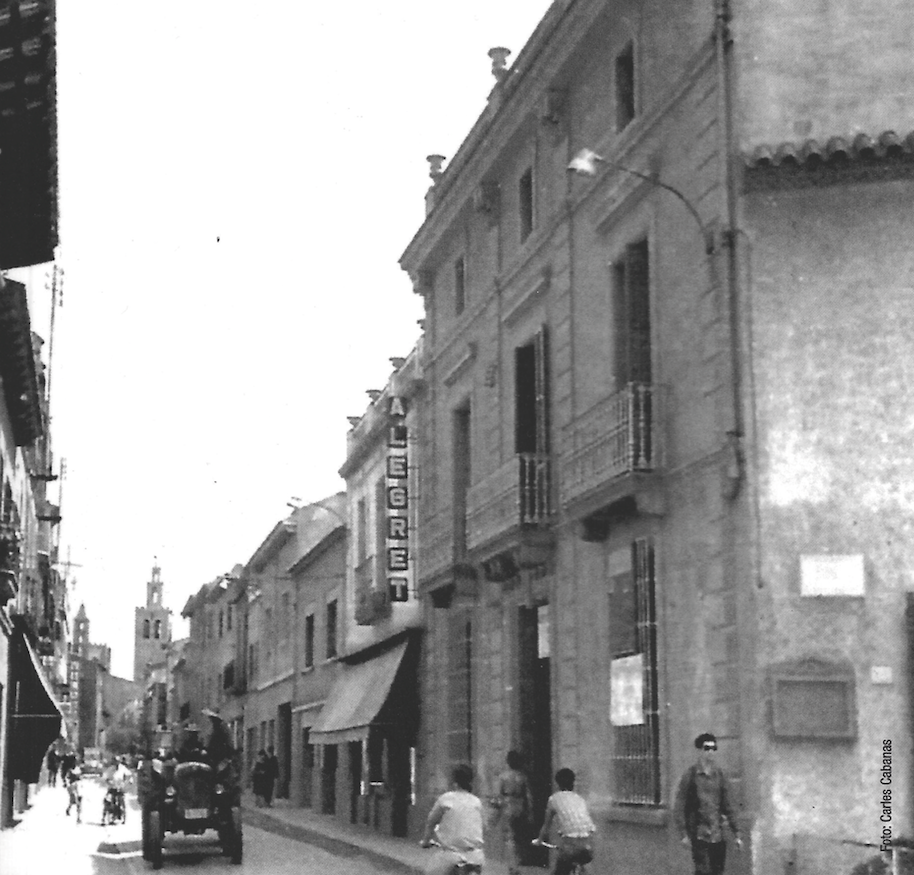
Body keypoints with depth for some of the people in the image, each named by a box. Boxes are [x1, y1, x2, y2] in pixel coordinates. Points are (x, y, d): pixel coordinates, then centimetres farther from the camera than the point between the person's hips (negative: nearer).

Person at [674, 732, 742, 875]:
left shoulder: (720, 774, 9)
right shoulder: (691, 775, -3)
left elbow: (727, 806, 16)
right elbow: (679, 807, -3)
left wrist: (735, 832, 13)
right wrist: (684, 833, -9)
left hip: (719, 835, 4)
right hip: (699, 835, -4)